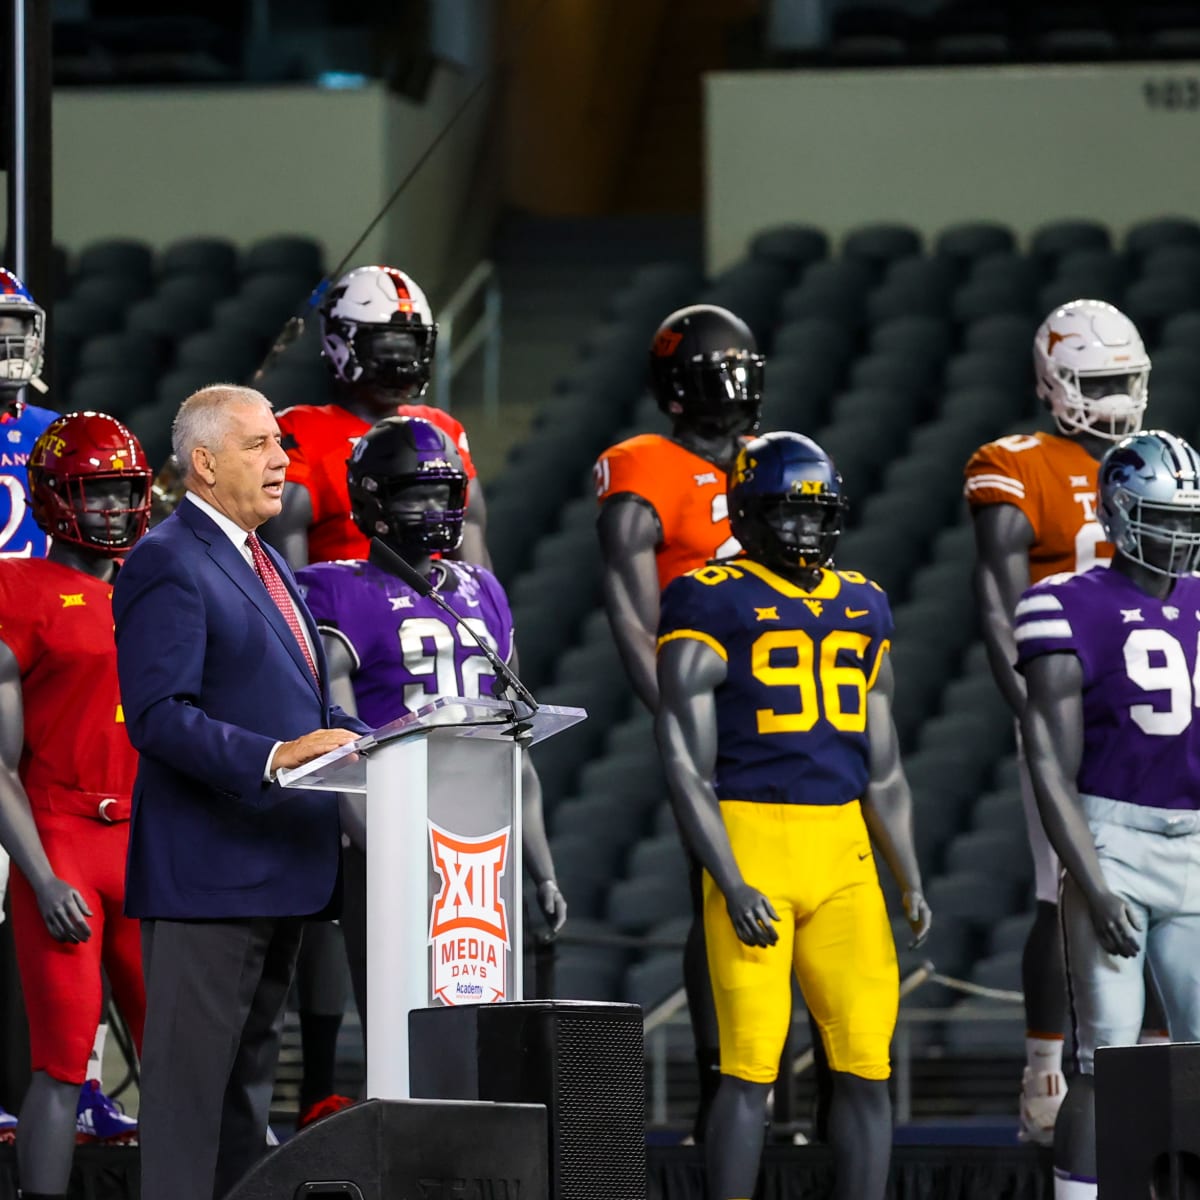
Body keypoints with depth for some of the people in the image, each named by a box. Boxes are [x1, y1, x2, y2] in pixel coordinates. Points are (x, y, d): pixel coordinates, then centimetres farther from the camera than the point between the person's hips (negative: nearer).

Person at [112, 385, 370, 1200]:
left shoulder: (267, 566, 19)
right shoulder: (168, 566, -12)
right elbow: (159, 716, -21)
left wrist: (355, 743, 6)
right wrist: (274, 757, -30)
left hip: (281, 869, 10)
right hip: (208, 872, -10)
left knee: (250, 1074, 14)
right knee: (191, 1075, -7)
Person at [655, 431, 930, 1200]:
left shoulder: (862, 607, 15)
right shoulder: (711, 605, -4)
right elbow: (687, 763, -8)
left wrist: (911, 881, 11)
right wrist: (732, 887, -15)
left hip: (844, 849, 6)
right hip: (751, 844, -5)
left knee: (867, 1065, 3)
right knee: (751, 1069, -5)